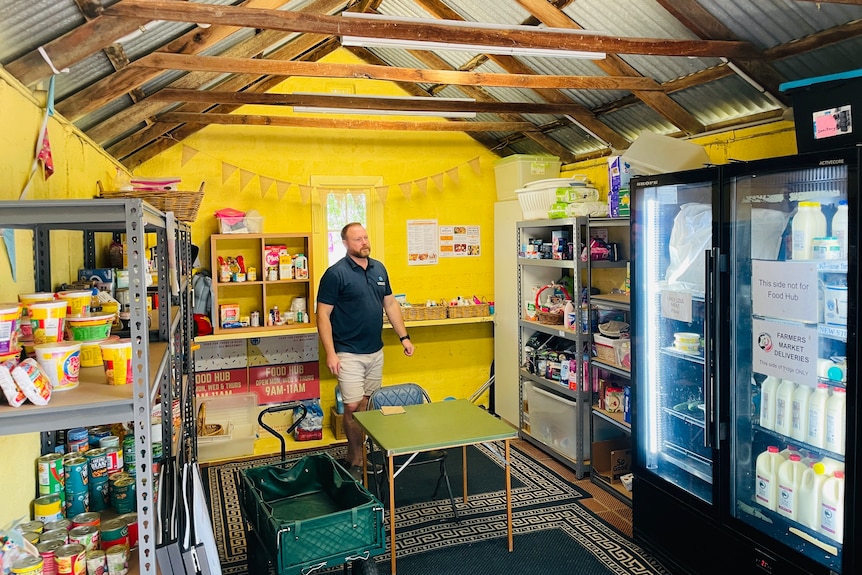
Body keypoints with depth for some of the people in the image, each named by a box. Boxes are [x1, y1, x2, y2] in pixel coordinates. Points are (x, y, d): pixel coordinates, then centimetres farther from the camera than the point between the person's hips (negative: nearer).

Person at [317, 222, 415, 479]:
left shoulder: (379, 268, 7)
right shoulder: (336, 273, -12)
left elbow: (390, 304, 14)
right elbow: (323, 315, -13)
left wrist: (404, 337, 9)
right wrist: (330, 353, -18)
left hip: (376, 352, 6)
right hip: (349, 354, -6)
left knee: (368, 405, 12)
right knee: (353, 407, -3)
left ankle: (354, 454, 28)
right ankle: (356, 460, 14)